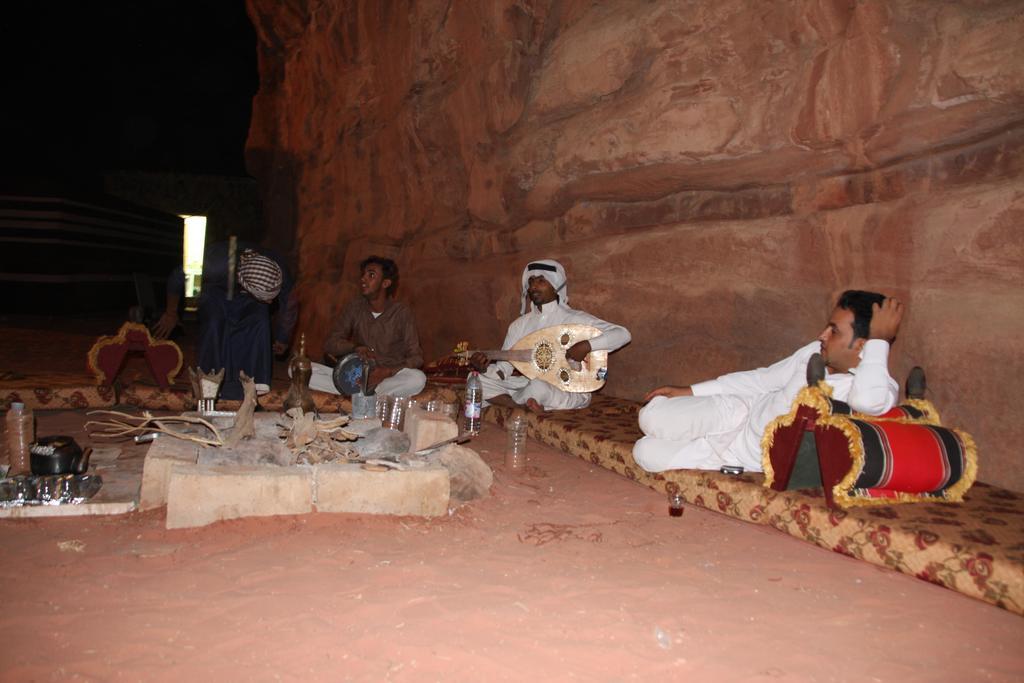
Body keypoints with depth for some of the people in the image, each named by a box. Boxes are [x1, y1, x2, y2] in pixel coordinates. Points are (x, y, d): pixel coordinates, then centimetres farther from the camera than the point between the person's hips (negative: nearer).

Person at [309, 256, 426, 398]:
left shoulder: (401, 312, -5)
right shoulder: (355, 306, 5)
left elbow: (416, 357, -8)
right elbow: (330, 343, 6)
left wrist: (388, 372, -25)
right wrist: (355, 347, -15)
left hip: (388, 379, -3)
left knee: (418, 378, -36)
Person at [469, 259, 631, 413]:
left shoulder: (574, 319, -7)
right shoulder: (519, 324, 7)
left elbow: (623, 334, -14)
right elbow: (502, 371, 5)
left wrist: (587, 345, -27)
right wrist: (486, 368, -17)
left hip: (571, 392, -5)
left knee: (538, 387, -38)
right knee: (477, 379, -11)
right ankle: (534, 406, -18)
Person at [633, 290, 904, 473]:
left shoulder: (881, 389, -21)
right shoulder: (816, 352, -2)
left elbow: (868, 399, -47)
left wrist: (879, 340, -33)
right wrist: (690, 391, 9)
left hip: (758, 458, -5)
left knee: (649, 453, -14)